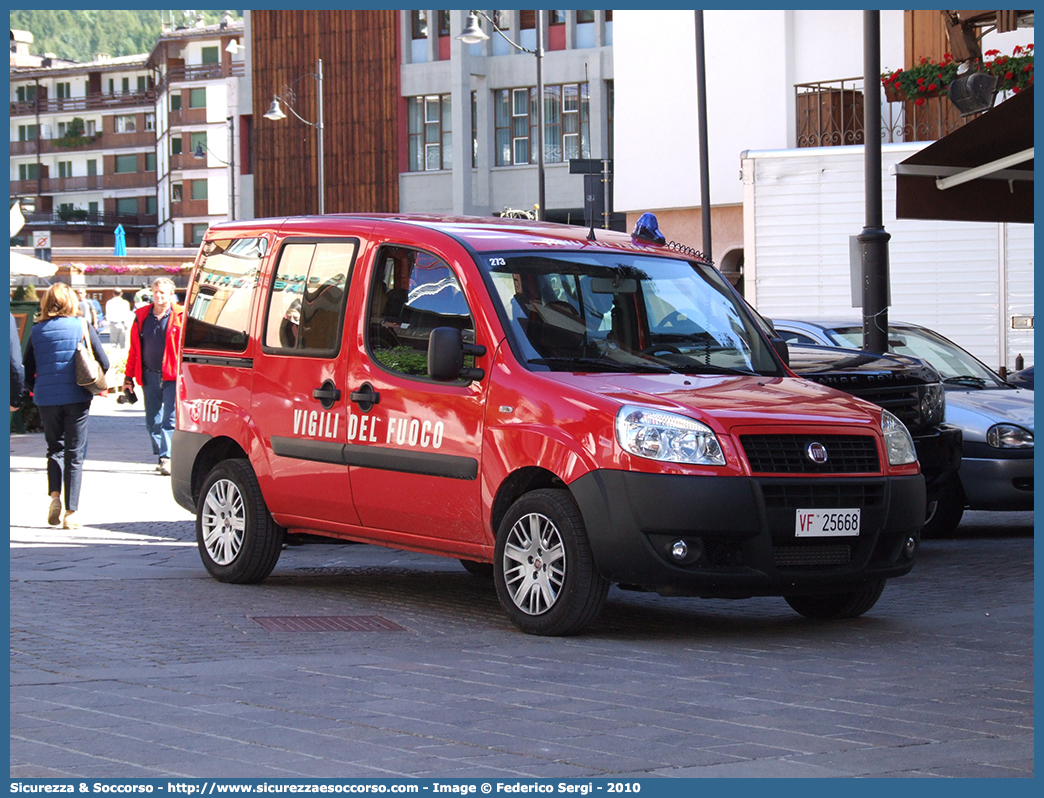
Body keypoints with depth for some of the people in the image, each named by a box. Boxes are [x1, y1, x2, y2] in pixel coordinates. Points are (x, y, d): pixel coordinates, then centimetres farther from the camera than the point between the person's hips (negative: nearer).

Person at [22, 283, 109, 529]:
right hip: (76, 398, -1)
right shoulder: (82, 327, -3)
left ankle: (54, 493, -4)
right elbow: (104, 363, -4)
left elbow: (27, 372, 4)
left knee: (54, 447, 19)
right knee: (74, 454, 6)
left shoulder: (37, 331, 2)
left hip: (46, 399, 1)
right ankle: (71, 512, 4)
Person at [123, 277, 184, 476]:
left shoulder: (180, 316, -2)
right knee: (152, 422, 9)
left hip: (172, 377, -5)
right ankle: (161, 457, 19)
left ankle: (166, 457, -9)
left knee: (169, 420, -9)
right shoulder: (141, 316, 9)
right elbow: (134, 348, 13)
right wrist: (128, 376, 11)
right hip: (149, 376, 5)